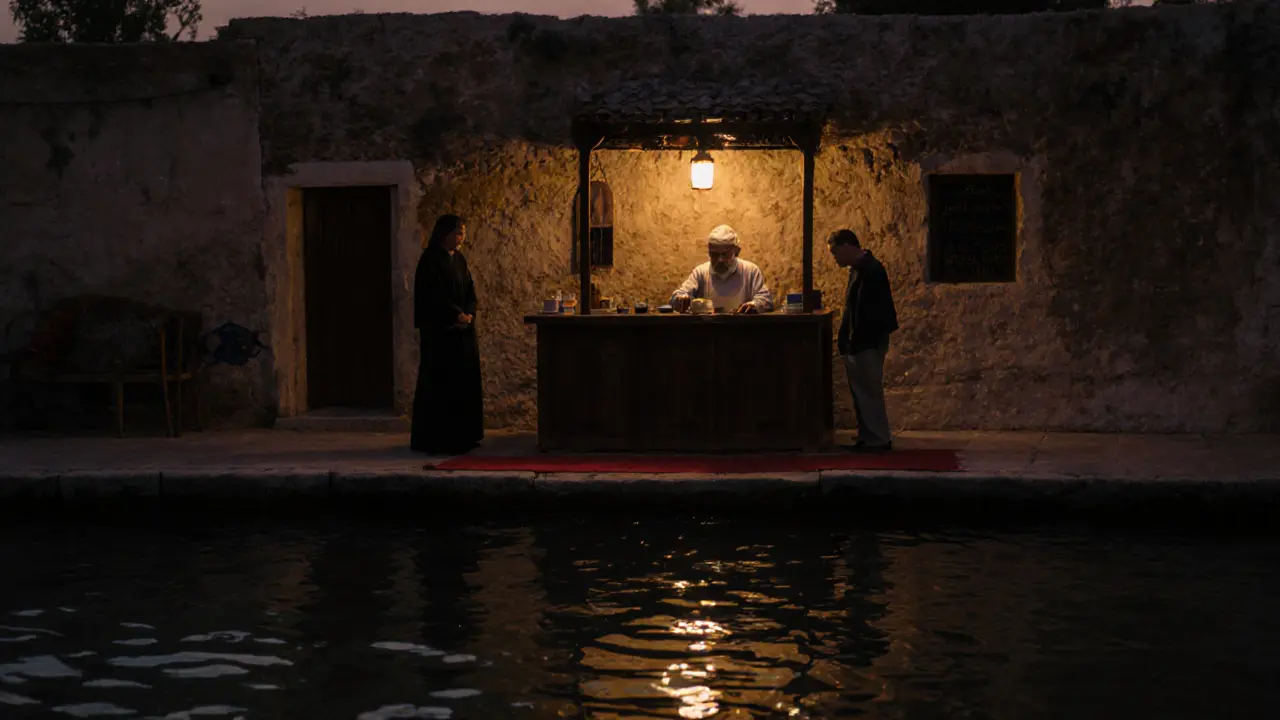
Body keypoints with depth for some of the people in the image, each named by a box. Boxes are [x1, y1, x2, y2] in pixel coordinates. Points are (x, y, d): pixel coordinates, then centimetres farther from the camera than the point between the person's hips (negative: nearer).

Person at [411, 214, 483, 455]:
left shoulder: (459, 260, 14)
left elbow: (470, 293, 13)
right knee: (441, 385, -6)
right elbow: (434, 297, -17)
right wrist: (457, 315, -17)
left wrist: (468, 315, -5)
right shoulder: (431, 261, -10)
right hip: (440, 333, -8)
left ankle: (461, 437, 13)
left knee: (464, 383, 8)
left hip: (463, 332, 8)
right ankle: (436, 439, -3)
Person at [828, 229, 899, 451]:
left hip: (867, 344, -10)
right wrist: (846, 340, 15)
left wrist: (854, 341, -22)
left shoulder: (870, 270, -18)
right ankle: (868, 438, 20)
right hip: (859, 343, 10)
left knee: (868, 391, -4)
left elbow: (866, 312, -23)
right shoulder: (859, 268, 14)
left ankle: (879, 440, 2)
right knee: (861, 391, 14)